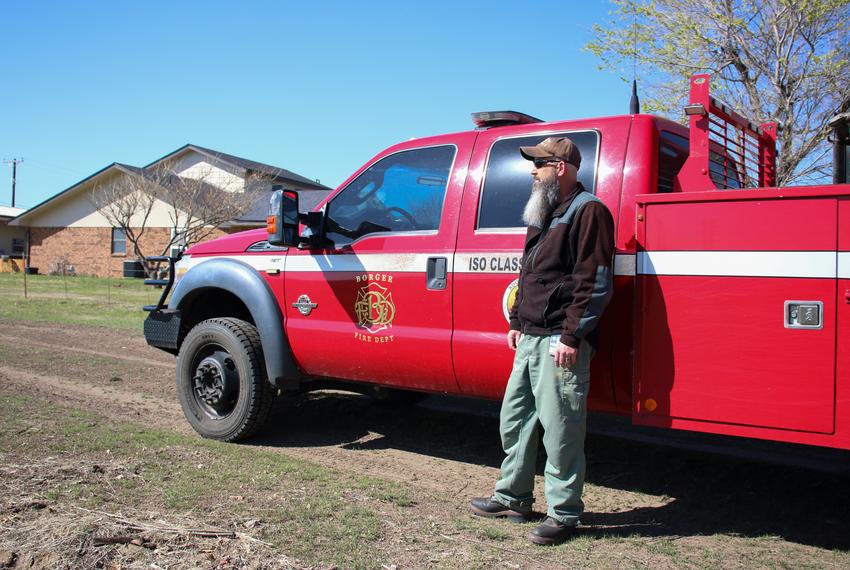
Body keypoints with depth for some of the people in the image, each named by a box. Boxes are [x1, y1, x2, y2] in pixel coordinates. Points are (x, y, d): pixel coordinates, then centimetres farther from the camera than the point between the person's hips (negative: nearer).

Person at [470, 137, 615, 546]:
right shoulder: (543, 214, 20)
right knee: (514, 419, 15)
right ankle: (513, 498, 29)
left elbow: (594, 282, -16)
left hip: (560, 342, -10)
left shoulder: (588, 211, -9)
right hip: (530, 339, 10)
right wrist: (517, 322, 20)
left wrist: (571, 336, -19)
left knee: (560, 430, -3)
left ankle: (563, 514, 12)